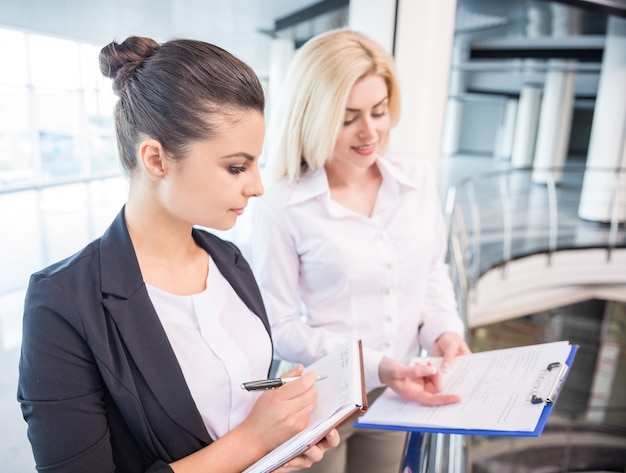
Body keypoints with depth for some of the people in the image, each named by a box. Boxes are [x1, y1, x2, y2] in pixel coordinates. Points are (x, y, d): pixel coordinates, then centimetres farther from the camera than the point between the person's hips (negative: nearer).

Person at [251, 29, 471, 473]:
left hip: (394, 396, 4)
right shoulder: (281, 207, -20)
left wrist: (444, 329, -9)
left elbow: (433, 272, 7)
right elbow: (278, 326, -14)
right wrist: (374, 366, -22)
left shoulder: (419, 178, -5)